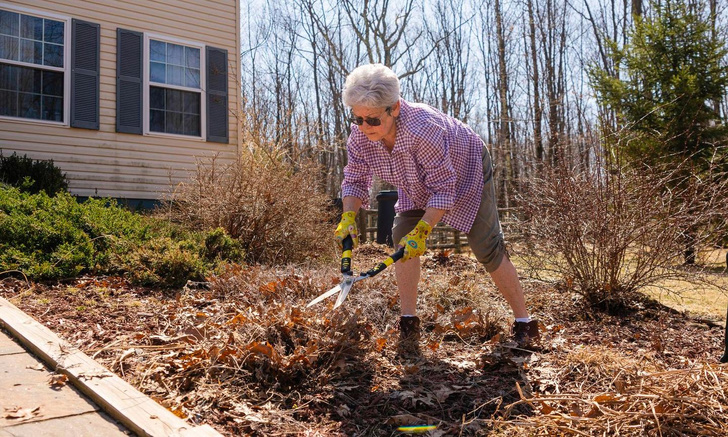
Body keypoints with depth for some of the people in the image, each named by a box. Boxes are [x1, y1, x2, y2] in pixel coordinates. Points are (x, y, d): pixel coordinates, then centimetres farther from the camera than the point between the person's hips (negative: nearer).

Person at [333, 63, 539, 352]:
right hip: (418, 186, 6)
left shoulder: (423, 130, -43)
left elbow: (443, 189, -37)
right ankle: (408, 322, -3)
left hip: (466, 171, -6)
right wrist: (348, 216, -29)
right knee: (402, 238, -13)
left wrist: (422, 231, -42)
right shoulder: (359, 136, -24)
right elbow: (355, 179, -12)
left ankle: (524, 323, 8)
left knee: (487, 250, -7)